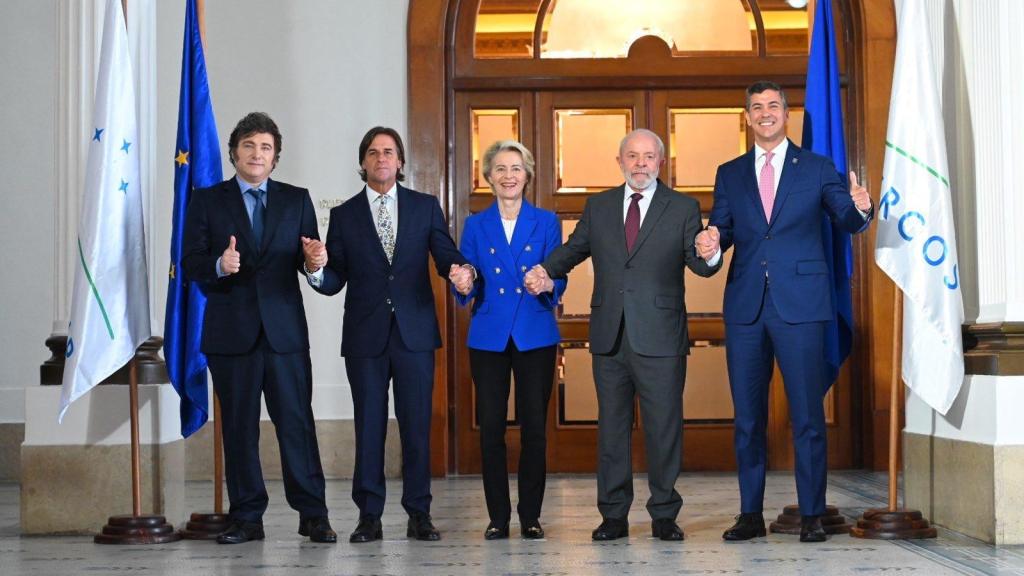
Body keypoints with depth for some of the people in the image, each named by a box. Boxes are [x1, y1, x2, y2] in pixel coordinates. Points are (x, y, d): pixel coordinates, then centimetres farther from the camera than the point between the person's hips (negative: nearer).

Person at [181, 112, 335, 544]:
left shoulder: (297, 200, 11)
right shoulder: (207, 201, 7)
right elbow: (191, 264, 0)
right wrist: (219, 266, -20)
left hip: (285, 329, 0)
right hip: (231, 330, 0)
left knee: (297, 422, -1)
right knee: (239, 427, 5)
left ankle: (312, 515, 6)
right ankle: (247, 517, 13)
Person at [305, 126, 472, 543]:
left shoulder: (425, 207, 7)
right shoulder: (344, 215, 7)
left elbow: (446, 256, 1)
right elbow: (334, 282, 3)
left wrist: (458, 269, -22)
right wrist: (317, 268, -19)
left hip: (415, 332, 0)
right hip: (365, 336, 0)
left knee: (417, 423, 2)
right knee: (368, 425, 4)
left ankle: (419, 513, 11)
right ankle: (369, 516, 10)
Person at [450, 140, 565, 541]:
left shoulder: (546, 222, 6)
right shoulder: (476, 225, 8)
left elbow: (558, 281, 0)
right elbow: (468, 288, 5)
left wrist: (546, 284, -22)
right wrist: (464, 287, -18)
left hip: (535, 337, -1)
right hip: (488, 338, 1)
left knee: (534, 426, -1)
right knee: (491, 427, -1)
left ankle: (531, 516, 10)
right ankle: (498, 516, 10)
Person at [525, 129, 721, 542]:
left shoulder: (683, 208, 2)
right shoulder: (598, 206, 10)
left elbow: (700, 266, -4)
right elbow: (574, 248, 14)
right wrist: (547, 271, -6)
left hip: (660, 338, -3)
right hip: (609, 336, 3)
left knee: (663, 426, 2)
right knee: (612, 425, 9)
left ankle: (664, 515, 13)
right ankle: (613, 515, 17)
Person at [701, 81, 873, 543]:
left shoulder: (816, 168, 8)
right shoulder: (730, 174, 15)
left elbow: (847, 220, 2)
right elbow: (720, 230, 10)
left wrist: (860, 208, -21)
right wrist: (711, 242, -14)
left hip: (799, 305, -3)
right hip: (745, 306, 3)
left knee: (807, 414, -3)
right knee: (747, 416, 6)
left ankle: (811, 515, 5)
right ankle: (751, 514, 14)